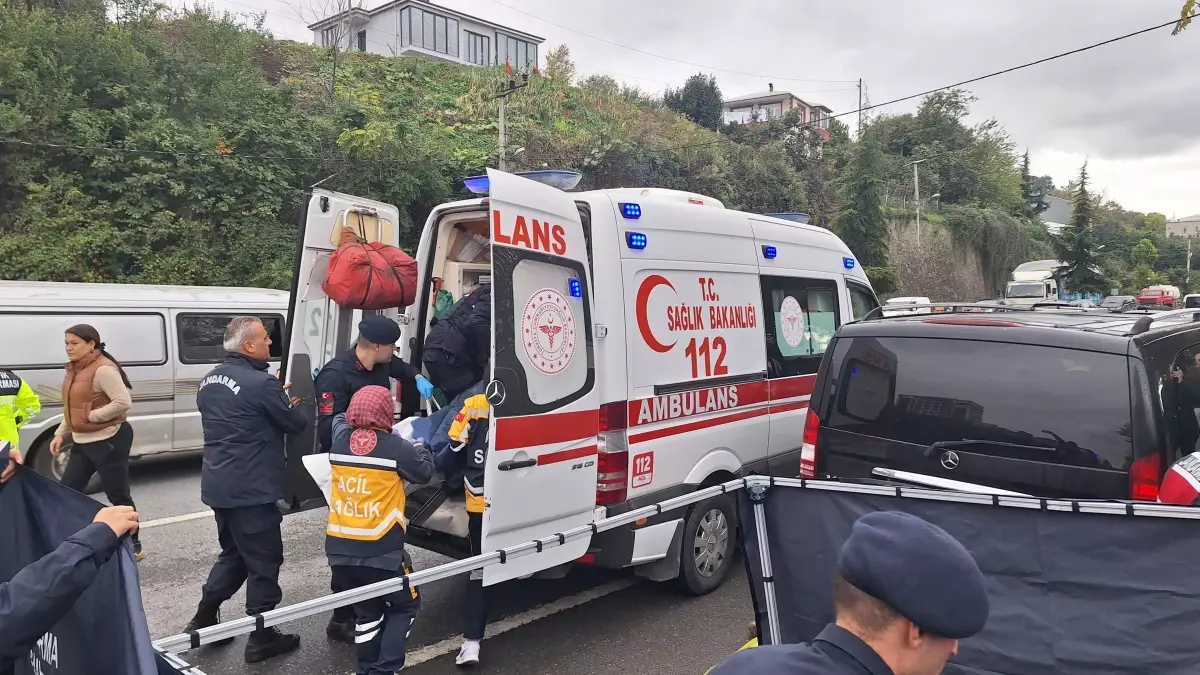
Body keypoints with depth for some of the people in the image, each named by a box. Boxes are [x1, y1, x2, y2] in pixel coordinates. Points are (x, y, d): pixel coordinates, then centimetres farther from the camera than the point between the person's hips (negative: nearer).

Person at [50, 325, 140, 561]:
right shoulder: (75, 369, 11)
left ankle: (134, 547, 11)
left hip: (108, 441, -10)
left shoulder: (103, 369, -18)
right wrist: (61, 434, 11)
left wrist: (92, 416, -21)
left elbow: (123, 402, -26)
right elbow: (74, 408, 19)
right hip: (82, 442, 10)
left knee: (118, 496, -1)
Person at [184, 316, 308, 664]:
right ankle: (261, 637, 13)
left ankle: (204, 619, 30)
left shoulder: (210, 380, 9)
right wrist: (289, 402, 12)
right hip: (250, 489, -9)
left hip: (218, 484, 9)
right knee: (264, 560, 4)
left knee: (234, 553, 24)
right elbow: (296, 424, -9)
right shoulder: (261, 383, -19)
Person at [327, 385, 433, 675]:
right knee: (405, 606, 17)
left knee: (366, 611, 24)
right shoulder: (396, 447, -10)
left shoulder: (340, 440, 2)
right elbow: (425, 472, 7)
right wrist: (420, 447, 23)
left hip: (339, 549, 5)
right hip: (380, 551, -5)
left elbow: (339, 418, 26)